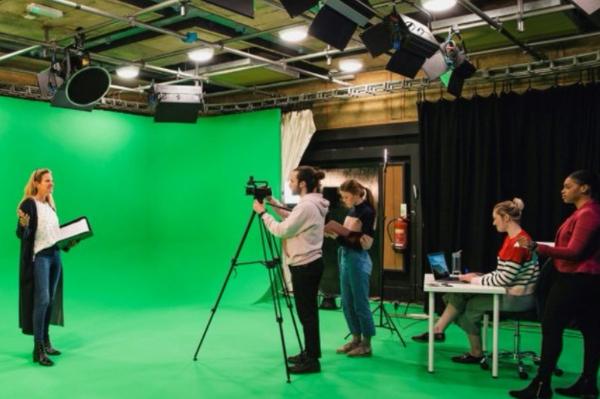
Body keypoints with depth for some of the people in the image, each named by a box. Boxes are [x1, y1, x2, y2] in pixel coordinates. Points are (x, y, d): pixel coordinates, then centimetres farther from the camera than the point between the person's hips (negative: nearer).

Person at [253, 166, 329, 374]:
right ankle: (310, 353, 26)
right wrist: (276, 205, 15)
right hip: (312, 263, 10)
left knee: (306, 313, -3)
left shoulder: (306, 206, -20)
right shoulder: (314, 203, 11)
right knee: (308, 311, 16)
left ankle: (312, 360, 5)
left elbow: (282, 231, -18)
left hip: (304, 266, -10)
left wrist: (263, 213, -8)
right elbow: (293, 221, 22)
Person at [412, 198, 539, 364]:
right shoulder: (511, 238, 9)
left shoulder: (518, 244, -23)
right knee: (460, 295, -1)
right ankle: (437, 330, 4)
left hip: (517, 297, -9)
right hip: (509, 291, 9)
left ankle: (476, 354, 12)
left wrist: (475, 279, -14)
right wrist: (478, 277, 0)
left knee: (472, 304, -4)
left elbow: (503, 278, -24)